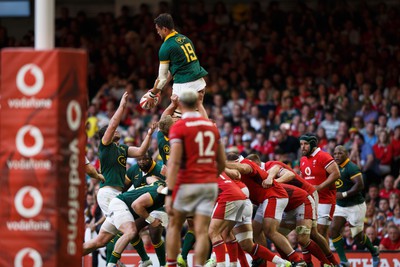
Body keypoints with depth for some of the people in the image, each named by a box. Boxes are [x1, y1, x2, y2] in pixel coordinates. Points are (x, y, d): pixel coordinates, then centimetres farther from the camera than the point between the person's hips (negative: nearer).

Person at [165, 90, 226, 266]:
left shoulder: (178, 127, -8)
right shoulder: (212, 126, 9)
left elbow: (174, 162, -17)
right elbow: (222, 163, 13)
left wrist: (169, 194, -19)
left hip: (187, 184, -3)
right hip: (209, 184, 4)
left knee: (174, 226, 14)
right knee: (201, 231, -2)